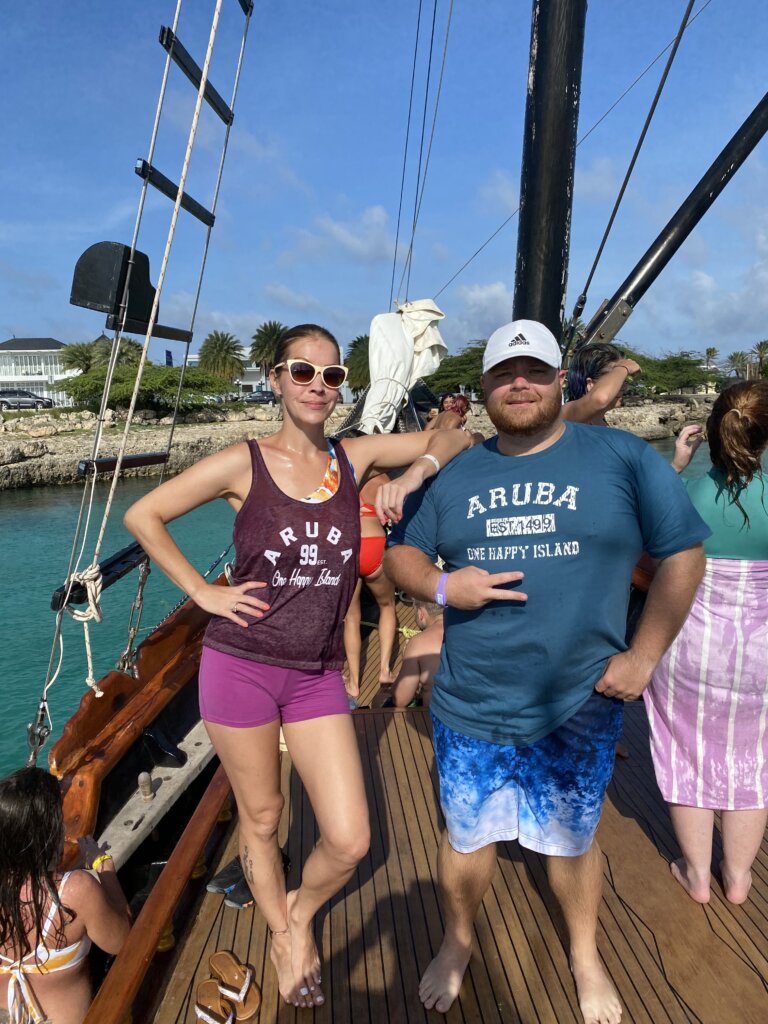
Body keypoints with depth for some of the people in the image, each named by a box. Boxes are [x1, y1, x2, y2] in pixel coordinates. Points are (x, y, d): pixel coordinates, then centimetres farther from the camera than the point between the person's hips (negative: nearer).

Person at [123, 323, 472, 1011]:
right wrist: (202, 592, -6)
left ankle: (301, 912, 35)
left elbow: (454, 438, 5)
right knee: (262, 819, 15)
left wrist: (416, 471, -15)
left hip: (318, 675, 2)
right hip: (241, 665, -2)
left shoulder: (353, 458, 1)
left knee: (350, 842, 1)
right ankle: (283, 940, 44)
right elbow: (142, 515, 0)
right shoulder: (244, 464, -6)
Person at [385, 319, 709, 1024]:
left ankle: (585, 954, 49)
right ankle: (457, 942, 48)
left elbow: (683, 552, -1)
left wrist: (643, 656, -7)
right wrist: (442, 586, -14)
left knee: (570, 839, 19)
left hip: (579, 708, -1)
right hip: (471, 709, 2)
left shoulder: (623, 458, -5)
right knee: (466, 838, 19)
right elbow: (400, 553, 9)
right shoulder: (453, 476, 3)